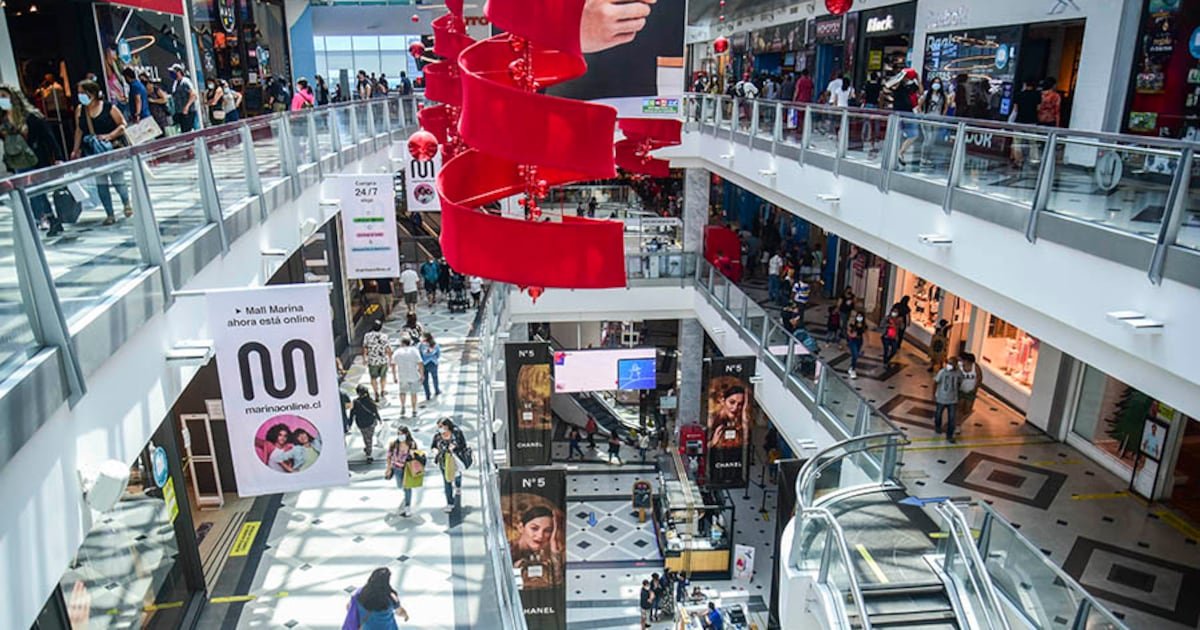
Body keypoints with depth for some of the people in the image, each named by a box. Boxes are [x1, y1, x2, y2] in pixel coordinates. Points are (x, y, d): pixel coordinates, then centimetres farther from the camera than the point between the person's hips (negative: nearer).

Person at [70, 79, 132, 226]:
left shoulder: (108, 107, -6)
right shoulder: (80, 111, 7)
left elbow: (123, 125, -6)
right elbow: (79, 131, 13)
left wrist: (109, 136, -19)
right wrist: (76, 151, 10)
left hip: (112, 150, -4)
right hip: (93, 153, 4)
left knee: (117, 180, -1)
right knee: (100, 183, 2)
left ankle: (126, 203, 30)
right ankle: (110, 214, 9)